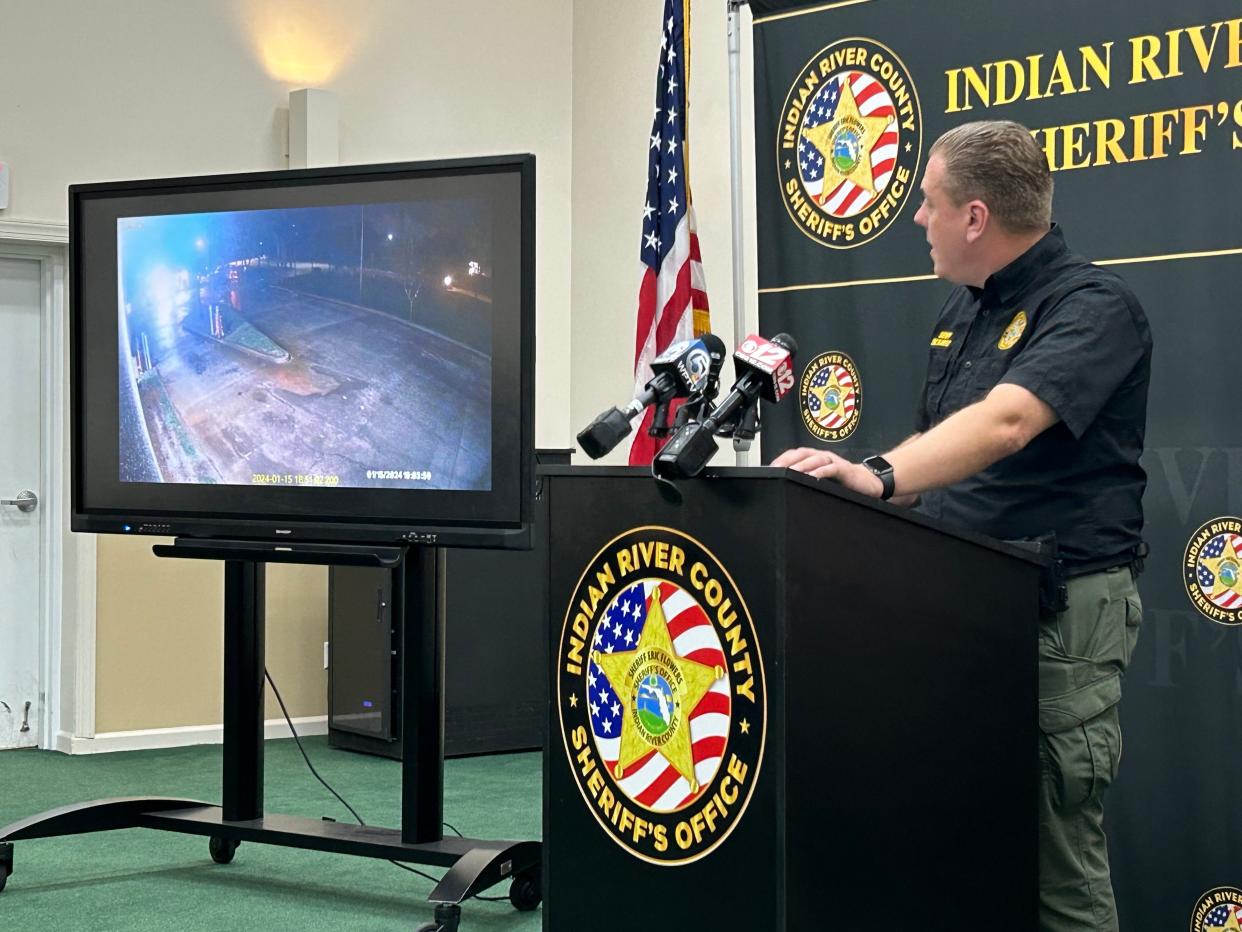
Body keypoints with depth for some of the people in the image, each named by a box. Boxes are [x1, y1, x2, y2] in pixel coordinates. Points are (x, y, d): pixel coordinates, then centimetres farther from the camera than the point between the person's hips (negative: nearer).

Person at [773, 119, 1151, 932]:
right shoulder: (965, 310, 13)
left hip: (1062, 605, -8)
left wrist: (879, 476, -43)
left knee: (1056, 856, -5)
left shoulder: (1092, 308, -13)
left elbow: (1005, 423, -31)